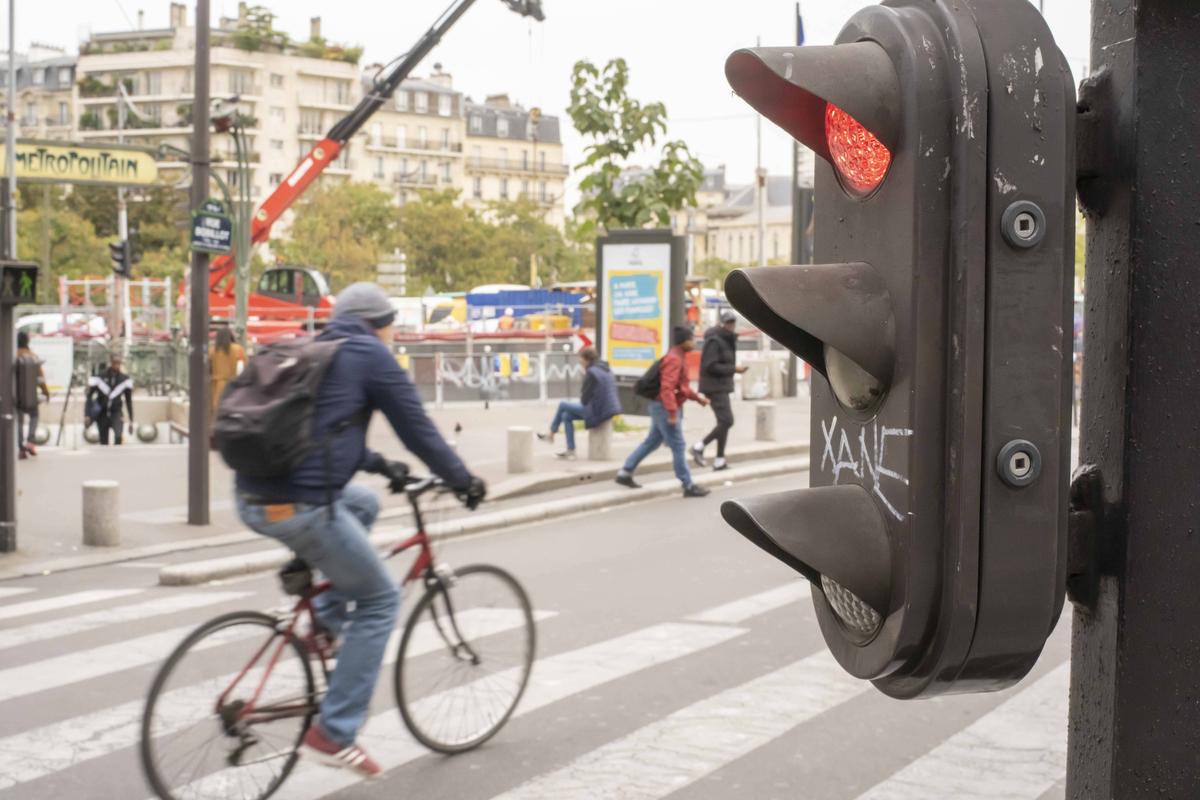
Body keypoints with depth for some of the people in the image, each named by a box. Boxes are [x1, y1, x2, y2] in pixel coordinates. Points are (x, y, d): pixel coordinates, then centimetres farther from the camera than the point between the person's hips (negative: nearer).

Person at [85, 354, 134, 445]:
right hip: (102, 413, 0)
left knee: (118, 436, -27)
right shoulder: (100, 377, -11)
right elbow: (89, 396, -6)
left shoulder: (125, 379, -5)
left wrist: (131, 421, 5)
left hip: (116, 413, 0)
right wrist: (87, 415, -15)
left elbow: (129, 401, 5)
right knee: (103, 443, 5)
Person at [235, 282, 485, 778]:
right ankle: (333, 734, 4)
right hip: (300, 508, -8)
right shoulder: (370, 355, 0)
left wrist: (381, 466, 42)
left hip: (253, 499, 8)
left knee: (363, 504, 32)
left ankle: (327, 618, 21)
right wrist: (463, 481, 16)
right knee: (380, 600, 8)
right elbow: (418, 429, 2)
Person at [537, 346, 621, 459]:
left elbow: (585, 399, -12)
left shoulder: (591, 372, -16)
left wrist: (582, 397, 9)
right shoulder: (605, 368, 11)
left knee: (562, 405, 7)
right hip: (607, 408, 9)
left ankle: (551, 435, 25)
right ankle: (570, 451, 17)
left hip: (597, 411, -9)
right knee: (566, 416, 17)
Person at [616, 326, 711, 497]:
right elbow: (667, 388, -27)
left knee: (652, 442, 16)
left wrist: (697, 398, 19)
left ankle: (625, 473, 20)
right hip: (664, 408, -11)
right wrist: (672, 413, -30)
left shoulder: (678, 358, 15)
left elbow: (682, 386, 25)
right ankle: (688, 486, 0)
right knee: (678, 446, -5)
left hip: (662, 407, 11)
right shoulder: (674, 359, -19)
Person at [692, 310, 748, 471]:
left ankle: (720, 461, 8)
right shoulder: (714, 341, -14)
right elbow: (710, 366, -21)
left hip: (722, 386, 10)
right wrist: (734, 369, -19)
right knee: (726, 421, -15)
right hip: (714, 387, -10)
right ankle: (699, 446, -8)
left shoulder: (727, 340, 15)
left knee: (725, 423, 6)